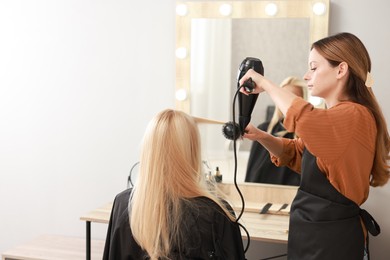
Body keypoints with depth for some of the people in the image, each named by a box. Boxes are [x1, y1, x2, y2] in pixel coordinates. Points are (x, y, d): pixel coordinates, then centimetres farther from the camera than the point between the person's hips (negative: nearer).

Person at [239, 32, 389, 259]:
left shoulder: (355, 115, -21)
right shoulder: (332, 116, 11)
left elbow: (304, 118, -39)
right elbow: (296, 154, 19)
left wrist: (265, 84, -23)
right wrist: (260, 136, 0)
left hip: (333, 235, -9)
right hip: (312, 229, 9)